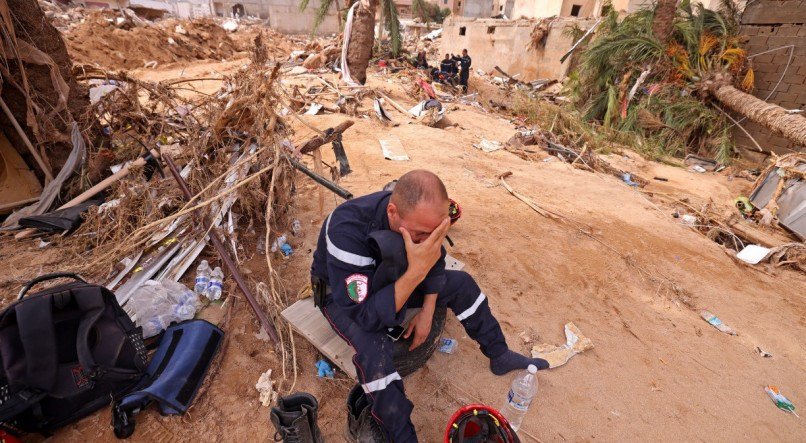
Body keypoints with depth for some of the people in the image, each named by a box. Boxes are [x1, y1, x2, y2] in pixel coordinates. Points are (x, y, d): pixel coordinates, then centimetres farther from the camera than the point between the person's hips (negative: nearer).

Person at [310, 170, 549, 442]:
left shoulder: (418, 215, -23)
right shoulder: (349, 231, -41)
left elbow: (435, 263, -3)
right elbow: (366, 317, -40)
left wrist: (427, 311, -9)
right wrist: (415, 272, -48)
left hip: (388, 277, 5)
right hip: (342, 291, -5)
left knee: (461, 284, -1)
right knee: (374, 347, -35)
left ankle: (500, 356, 17)